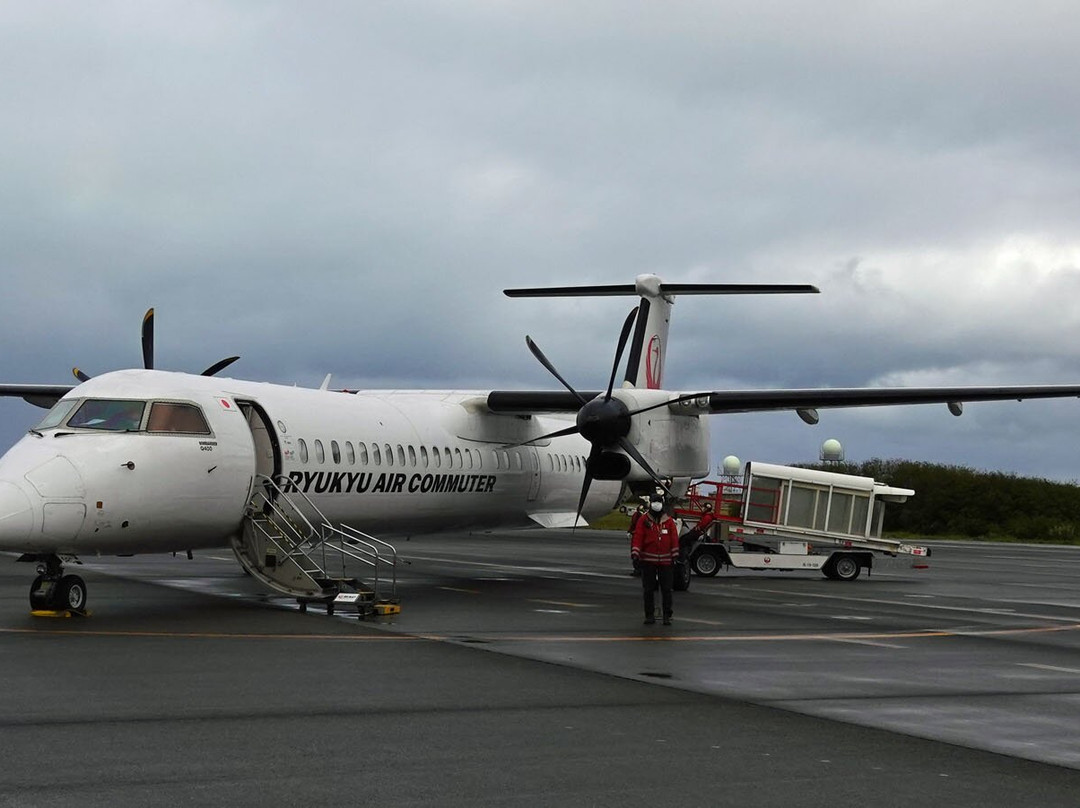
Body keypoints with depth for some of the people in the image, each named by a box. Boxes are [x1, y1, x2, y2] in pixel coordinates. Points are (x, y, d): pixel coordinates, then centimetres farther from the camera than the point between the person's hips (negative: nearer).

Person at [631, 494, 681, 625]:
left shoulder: (669, 521, 6)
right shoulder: (643, 521, 2)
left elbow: (674, 539, 4)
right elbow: (638, 537, -4)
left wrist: (675, 555, -3)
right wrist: (635, 553, -16)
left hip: (666, 561, 1)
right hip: (648, 560, -1)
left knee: (666, 589, 1)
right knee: (648, 590, 4)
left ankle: (667, 616, 8)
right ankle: (649, 615, 12)